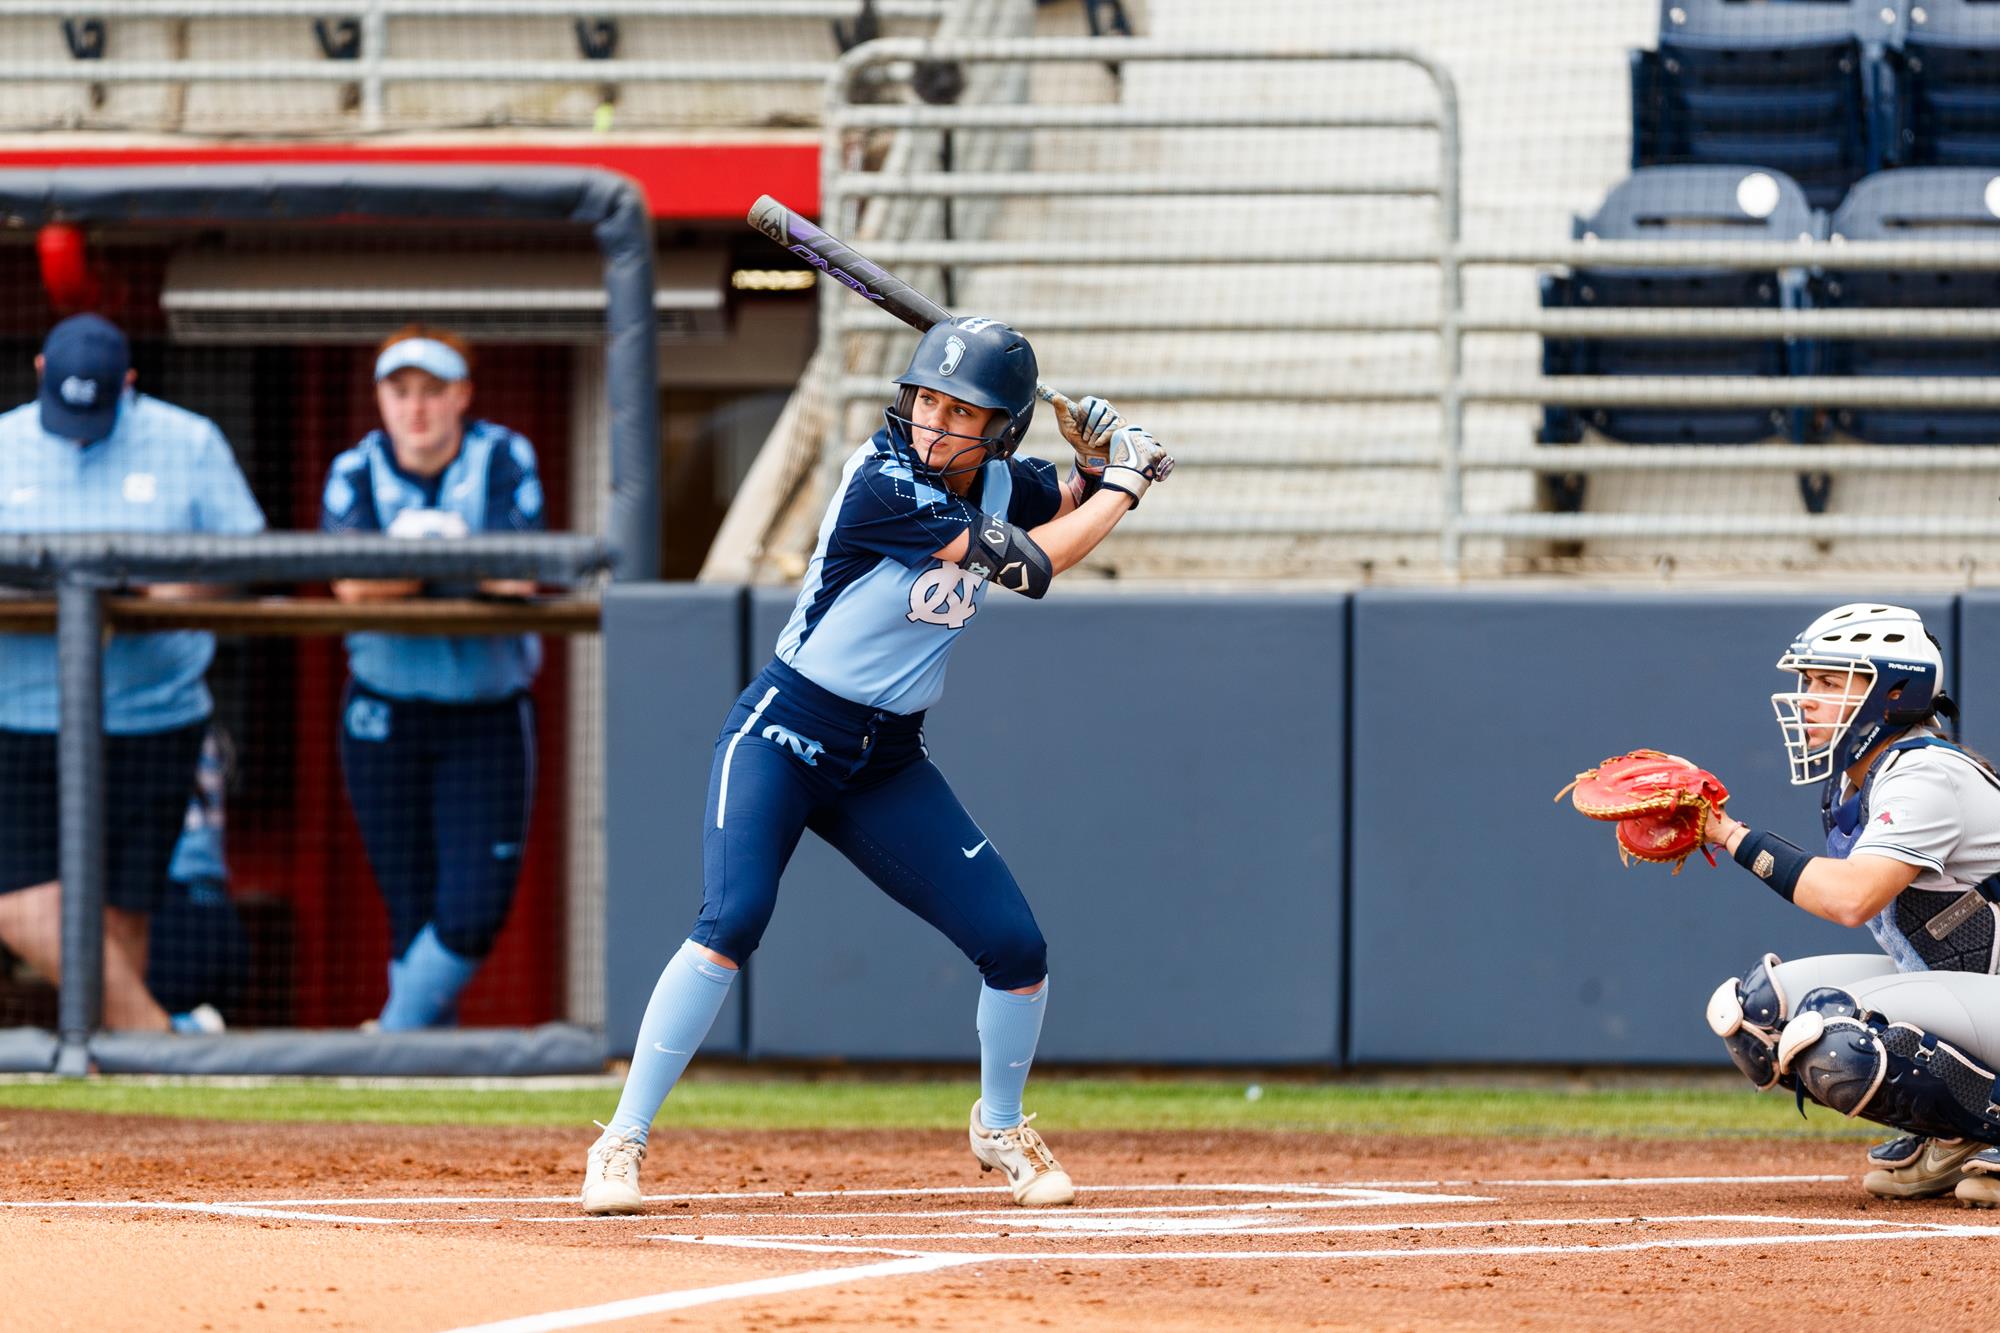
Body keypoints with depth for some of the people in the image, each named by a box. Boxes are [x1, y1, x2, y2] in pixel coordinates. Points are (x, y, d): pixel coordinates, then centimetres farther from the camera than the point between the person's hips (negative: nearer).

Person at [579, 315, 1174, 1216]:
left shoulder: (999, 482, 0)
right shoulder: (881, 483, -22)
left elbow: (1071, 506, 23)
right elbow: (1029, 565, -23)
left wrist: (1098, 463, -1)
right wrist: (1122, 482, -11)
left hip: (888, 764, 6)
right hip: (783, 735, -6)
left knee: (1015, 946, -1)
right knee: (732, 921, -26)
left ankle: (1000, 1129, 27)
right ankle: (620, 1143, -19)